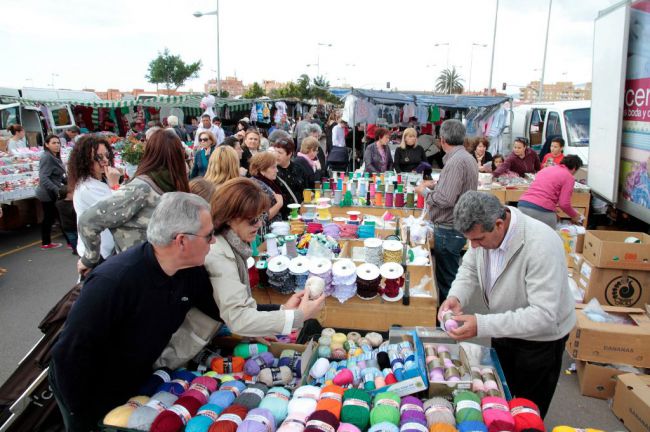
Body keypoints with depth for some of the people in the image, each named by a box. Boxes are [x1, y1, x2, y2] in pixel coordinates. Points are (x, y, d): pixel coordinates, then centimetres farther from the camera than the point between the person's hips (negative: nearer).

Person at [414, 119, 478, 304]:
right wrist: (435, 184, 20)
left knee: (447, 280, 3)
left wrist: (424, 191, -12)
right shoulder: (467, 157, 11)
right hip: (457, 227, 10)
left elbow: (446, 199, -27)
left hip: (449, 230, -10)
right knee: (449, 276, 19)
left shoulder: (456, 161, -21)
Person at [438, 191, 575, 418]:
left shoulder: (541, 245, -36)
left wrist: (482, 325, -40)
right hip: (504, 327, 6)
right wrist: (456, 296, -21)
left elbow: (543, 315, -36)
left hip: (540, 338, -6)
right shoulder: (483, 229, -17)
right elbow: (470, 269, 0)